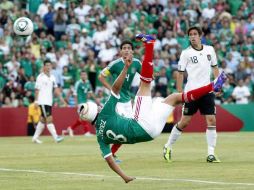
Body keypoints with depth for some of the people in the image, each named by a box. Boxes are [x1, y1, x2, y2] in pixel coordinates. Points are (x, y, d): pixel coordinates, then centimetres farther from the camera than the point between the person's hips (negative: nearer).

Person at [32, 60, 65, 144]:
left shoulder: (52, 77, 12)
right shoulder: (40, 77, -8)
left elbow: (55, 88, 12)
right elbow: (37, 90, -9)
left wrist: (61, 97, 2)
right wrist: (36, 101, -14)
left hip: (49, 102, 7)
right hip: (43, 102, -7)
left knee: (43, 120, 11)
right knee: (49, 119, -12)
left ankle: (35, 137, 19)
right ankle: (55, 137, -17)